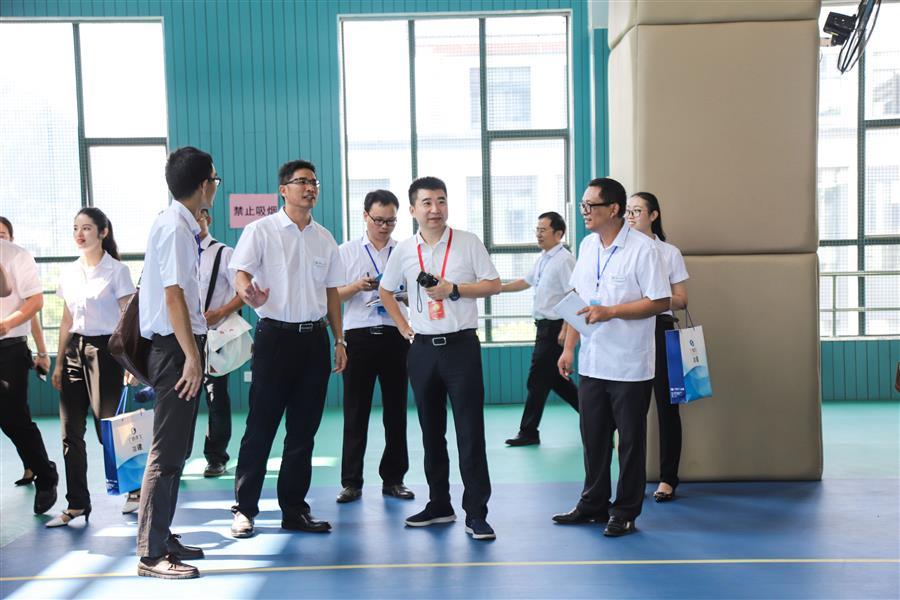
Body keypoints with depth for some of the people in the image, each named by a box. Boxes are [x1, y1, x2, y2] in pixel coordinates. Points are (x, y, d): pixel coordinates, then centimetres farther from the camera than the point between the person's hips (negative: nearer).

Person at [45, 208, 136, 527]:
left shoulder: (117, 270, -4)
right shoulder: (69, 272, 12)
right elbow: (67, 321, 16)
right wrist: (59, 362, 12)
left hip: (104, 349, -6)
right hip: (75, 349, 6)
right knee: (71, 431, 5)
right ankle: (77, 503, 14)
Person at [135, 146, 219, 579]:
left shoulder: (181, 226, 13)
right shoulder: (175, 228, -15)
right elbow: (173, 295, -20)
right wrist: (191, 357, -21)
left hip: (179, 347, 10)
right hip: (175, 348, -10)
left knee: (176, 449, 16)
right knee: (167, 453, -5)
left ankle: (162, 538, 27)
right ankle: (151, 554, 3)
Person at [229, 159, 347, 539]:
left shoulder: (325, 239, 13)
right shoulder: (261, 230, -1)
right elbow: (240, 272, -12)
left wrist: (339, 340, 11)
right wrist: (248, 292, -36)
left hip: (314, 338, 5)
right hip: (275, 336, -5)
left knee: (304, 430, 9)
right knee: (261, 427, -1)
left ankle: (294, 510, 19)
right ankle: (244, 508, 12)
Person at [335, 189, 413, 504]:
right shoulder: (346, 251, 7)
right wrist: (358, 286, -14)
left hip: (396, 335, 1)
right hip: (360, 335, -1)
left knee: (396, 410, 8)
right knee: (355, 412, 2)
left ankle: (393, 478, 19)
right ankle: (351, 481, 10)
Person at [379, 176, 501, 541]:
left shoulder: (468, 243, -1)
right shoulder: (404, 251, 7)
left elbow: (494, 285, -2)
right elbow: (386, 291, 20)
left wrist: (454, 289, -13)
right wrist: (403, 327, 10)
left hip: (461, 345, -3)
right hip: (422, 348, 4)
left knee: (470, 432, -4)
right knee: (431, 432, 12)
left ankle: (476, 514, 3)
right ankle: (439, 505, 25)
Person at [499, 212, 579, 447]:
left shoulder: (564, 260, -17)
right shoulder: (542, 259, 12)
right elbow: (526, 282, 25)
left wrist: (565, 330, -24)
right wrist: (499, 288, 15)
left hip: (555, 327, -9)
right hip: (544, 325, 9)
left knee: (538, 380, -2)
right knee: (555, 378, 16)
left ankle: (528, 432, 7)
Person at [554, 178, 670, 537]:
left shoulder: (643, 249, -12)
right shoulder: (587, 245, 9)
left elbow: (661, 302, -14)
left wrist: (610, 312, -20)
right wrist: (569, 347, 10)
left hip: (629, 367, -6)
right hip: (591, 363, 6)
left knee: (630, 441, 6)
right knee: (593, 437, 14)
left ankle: (625, 512, 18)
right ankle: (593, 504, 28)